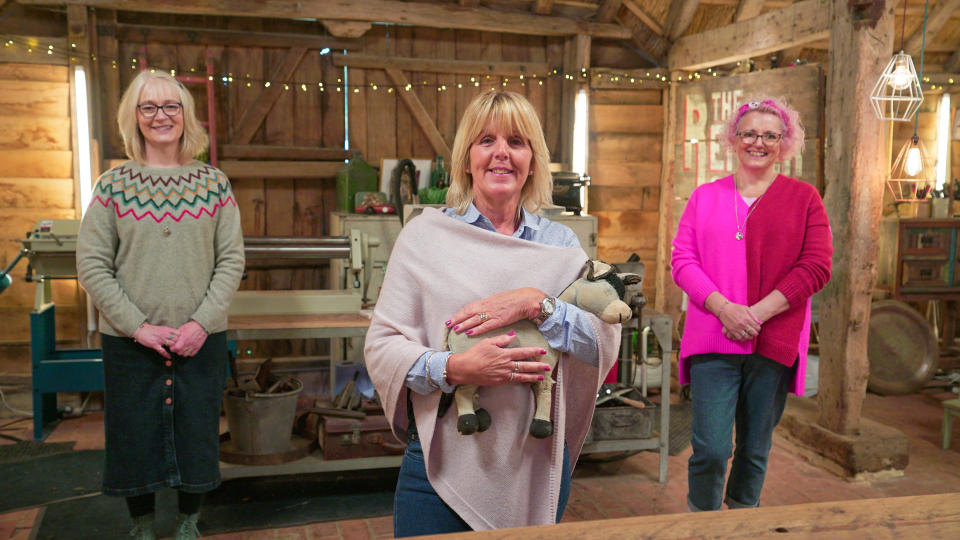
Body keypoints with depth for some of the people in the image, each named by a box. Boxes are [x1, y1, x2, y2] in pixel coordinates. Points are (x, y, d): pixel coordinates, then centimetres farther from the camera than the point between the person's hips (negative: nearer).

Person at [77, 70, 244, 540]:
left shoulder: (214, 183, 1)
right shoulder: (114, 184, -1)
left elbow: (231, 261, -1)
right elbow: (92, 265, -4)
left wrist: (201, 323, -11)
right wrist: (138, 326, -12)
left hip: (202, 340, 1)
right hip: (129, 342, 0)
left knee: (197, 433, 10)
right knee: (135, 435, 9)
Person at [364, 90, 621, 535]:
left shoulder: (560, 243, 4)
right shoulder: (425, 235, -2)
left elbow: (606, 344, -5)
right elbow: (382, 346, -7)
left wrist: (537, 304, -20)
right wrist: (455, 368, -23)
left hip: (539, 462, 2)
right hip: (443, 460, -2)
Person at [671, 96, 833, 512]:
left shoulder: (804, 198, 8)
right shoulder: (706, 196, 12)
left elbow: (816, 267, -1)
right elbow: (682, 260, 3)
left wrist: (757, 313, -12)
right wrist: (723, 307, -13)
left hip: (774, 344, 0)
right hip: (712, 340, 0)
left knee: (756, 451, 10)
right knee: (710, 449, -7)